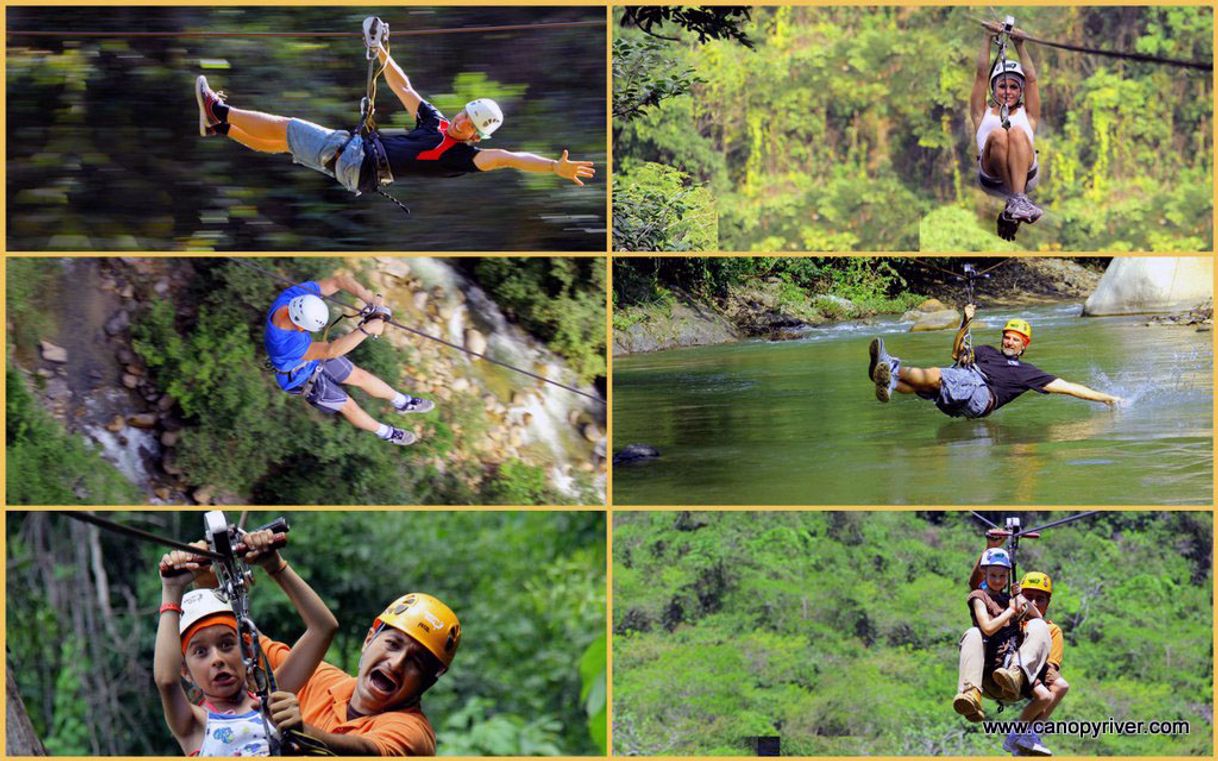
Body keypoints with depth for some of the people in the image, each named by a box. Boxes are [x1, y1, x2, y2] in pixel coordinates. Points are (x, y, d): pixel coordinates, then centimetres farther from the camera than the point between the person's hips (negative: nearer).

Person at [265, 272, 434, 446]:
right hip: (302, 376, -6)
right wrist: (367, 329, -54)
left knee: (360, 376, 19)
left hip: (312, 351, 6)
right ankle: (386, 433, 41)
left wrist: (368, 297, -40)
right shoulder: (285, 344, -49)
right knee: (348, 405, 14)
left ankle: (402, 402, 44)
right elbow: (330, 351, -51)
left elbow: (338, 281, -25)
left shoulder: (295, 296, -33)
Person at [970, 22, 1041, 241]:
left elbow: (1031, 78, 22)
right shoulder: (983, 114, 29)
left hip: (1026, 174, 1)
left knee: (1017, 132, -29)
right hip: (992, 179, -1)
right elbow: (982, 74, 23)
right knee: (998, 135, -30)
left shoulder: (1027, 115, 30)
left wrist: (1020, 44, 17)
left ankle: (1019, 200, -47)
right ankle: (1014, 200, -36)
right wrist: (987, 37, 19)